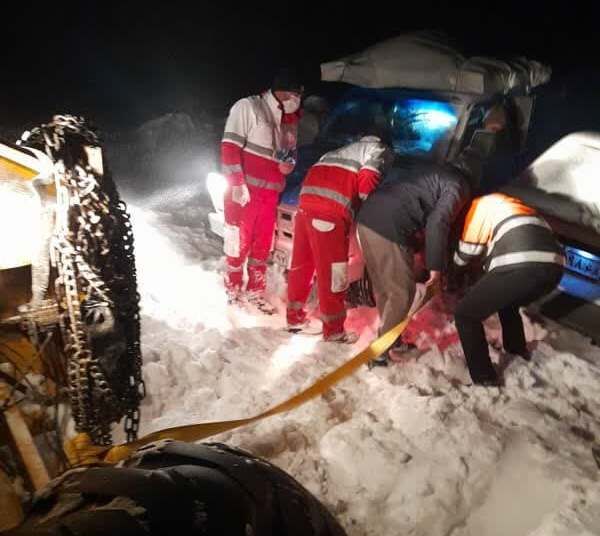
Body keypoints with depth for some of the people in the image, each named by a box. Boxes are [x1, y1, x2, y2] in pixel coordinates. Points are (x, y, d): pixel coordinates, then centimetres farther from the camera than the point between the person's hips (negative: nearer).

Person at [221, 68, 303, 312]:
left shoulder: (290, 119, 14)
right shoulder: (248, 107, -7)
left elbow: (290, 152, 26)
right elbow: (229, 148, -13)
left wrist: (290, 163, 1)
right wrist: (237, 185, -19)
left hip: (270, 193, 6)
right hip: (243, 190, -6)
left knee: (262, 245, 12)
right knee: (238, 243, 2)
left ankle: (255, 292, 26)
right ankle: (233, 292, 19)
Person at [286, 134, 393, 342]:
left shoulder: (349, 149, 36)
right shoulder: (383, 152, 13)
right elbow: (367, 179, -6)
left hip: (307, 199, 8)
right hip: (330, 209, -8)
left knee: (301, 263, 16)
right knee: (332, 271, 1)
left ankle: (294, 317, 29)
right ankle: (333, 331, 11)